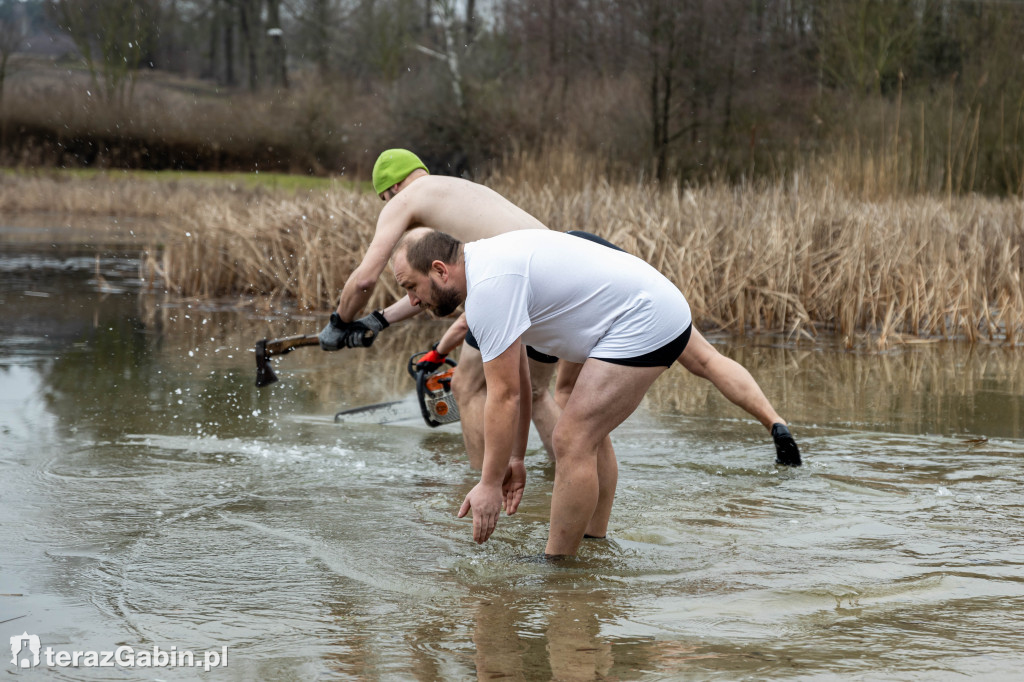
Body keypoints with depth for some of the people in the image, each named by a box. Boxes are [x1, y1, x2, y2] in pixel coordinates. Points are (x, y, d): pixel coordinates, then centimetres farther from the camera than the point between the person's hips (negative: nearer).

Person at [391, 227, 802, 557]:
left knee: (572, 440, -11)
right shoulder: (483, 263, 10)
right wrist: (515, 458, 17)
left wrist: (490, 483, -18)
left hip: (643, 325, -11)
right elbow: (517, 379, 16)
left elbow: (504, 396, -23)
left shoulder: (489, 288, -23)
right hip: (665, 301, 11)